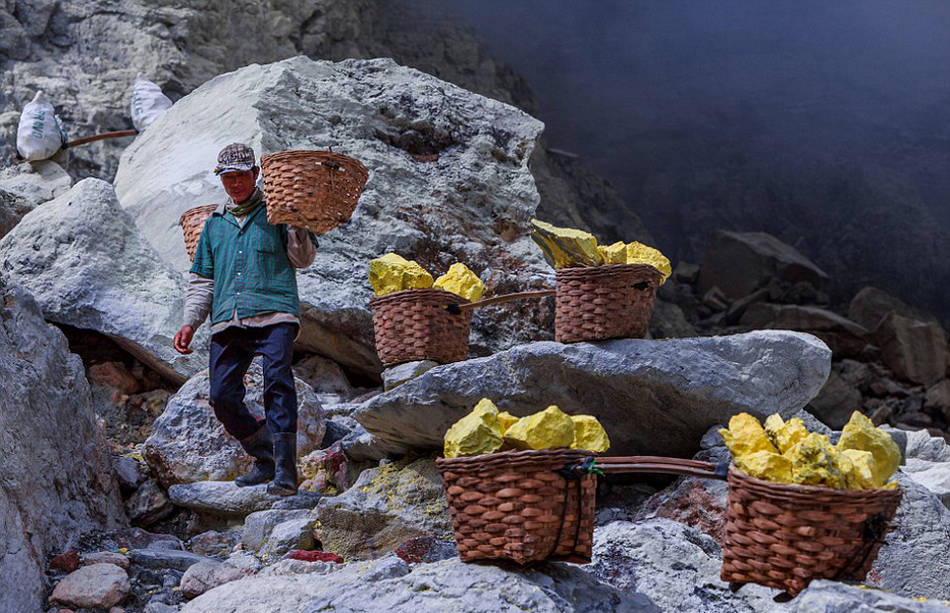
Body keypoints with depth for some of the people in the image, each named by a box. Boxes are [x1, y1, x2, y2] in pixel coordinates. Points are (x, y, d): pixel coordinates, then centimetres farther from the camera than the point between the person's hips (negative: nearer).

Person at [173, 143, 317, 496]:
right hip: (228, 321, 4)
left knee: (278, 383, -21)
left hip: (273, 313, -4)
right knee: (223, 396, -4)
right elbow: (201, 280, 26)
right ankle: (265, 458, 15)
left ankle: (285, 470, -22)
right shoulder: (214, 223, 24)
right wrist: (191, 322, 14)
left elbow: (303, 259, 6)